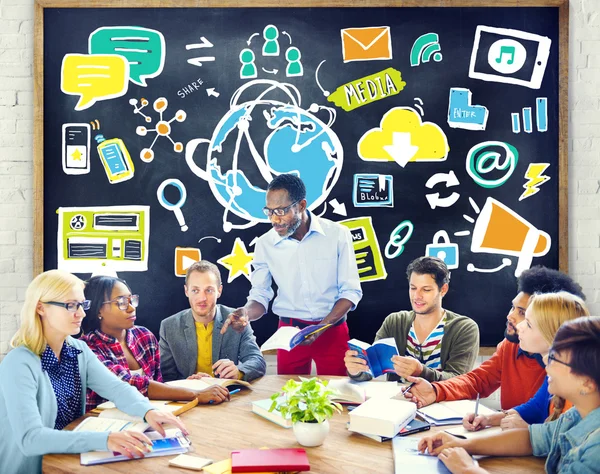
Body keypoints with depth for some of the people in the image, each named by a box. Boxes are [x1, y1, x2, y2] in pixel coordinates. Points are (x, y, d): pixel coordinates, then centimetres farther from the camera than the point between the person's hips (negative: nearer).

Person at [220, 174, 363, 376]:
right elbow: (260, 296, 0)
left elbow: (351, 291, -7)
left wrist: (321, 327, -19)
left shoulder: (337, 234, -9)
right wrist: (246, 313, -23)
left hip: (332, 330, -1)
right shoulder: (265, 244, -5)